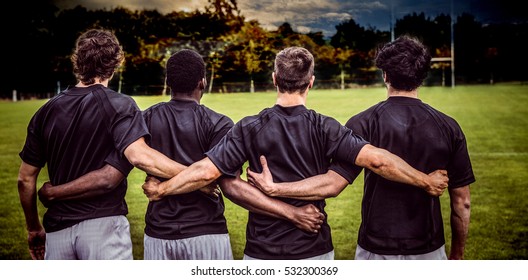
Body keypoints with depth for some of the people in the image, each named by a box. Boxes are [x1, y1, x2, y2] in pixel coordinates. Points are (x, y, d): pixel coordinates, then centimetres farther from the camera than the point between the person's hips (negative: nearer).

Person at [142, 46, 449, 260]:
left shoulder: (250, 128, -7)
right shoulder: (324, 128, -8)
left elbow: (207, 170, -11)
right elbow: (376, 159, -16)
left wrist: (161, 189, 3)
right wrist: (428, 180, -6)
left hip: (262, 251, 0)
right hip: (314, 251, 0)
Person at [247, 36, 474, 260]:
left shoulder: (365, 123, -12)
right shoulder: (448, 127, -4)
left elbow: (333, 184, -20)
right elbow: (462, 202, -1)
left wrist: (273, 189, -15)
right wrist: (457, 254, 12)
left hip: (376, 251, -1)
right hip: (429, 251, 2)